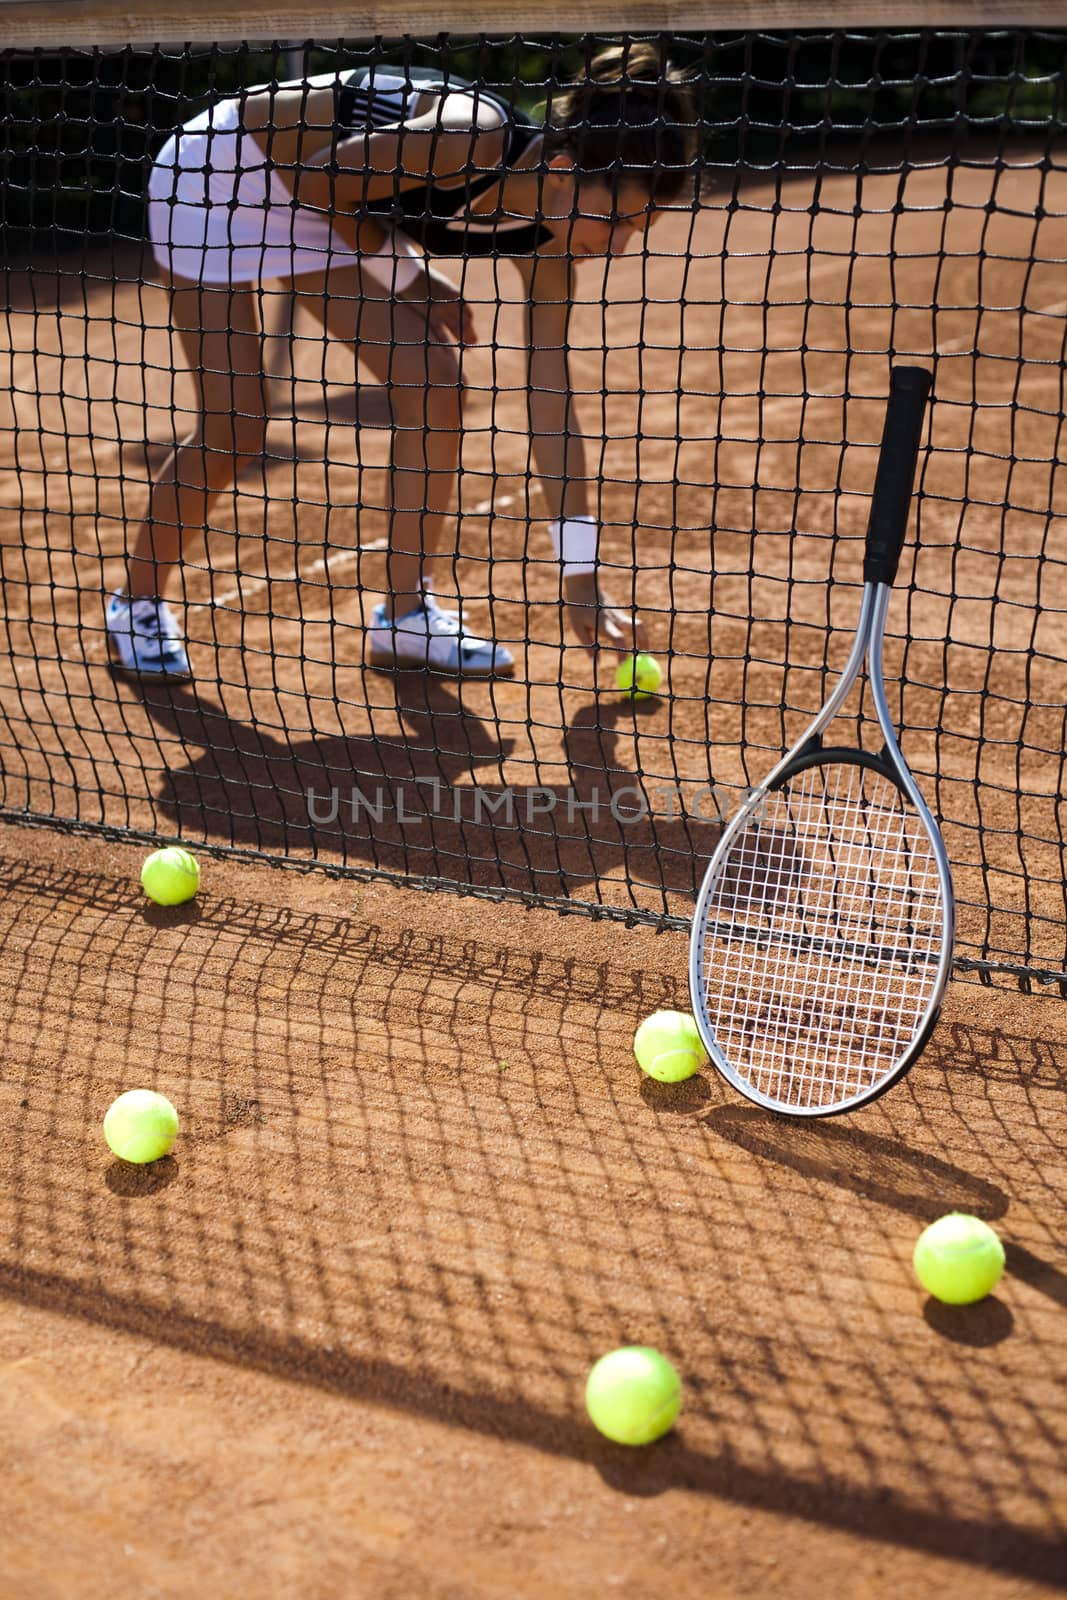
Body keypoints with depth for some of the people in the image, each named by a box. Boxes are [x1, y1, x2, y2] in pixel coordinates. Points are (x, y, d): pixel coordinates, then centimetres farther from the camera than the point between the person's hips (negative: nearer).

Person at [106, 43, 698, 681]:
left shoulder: (542, 238, -12)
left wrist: (582, 581, -10)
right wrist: (410, 269, -15)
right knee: (233, 428, -9)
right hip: (215, 175, -6)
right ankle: (139, 604, 14)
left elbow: (551, 404, -10)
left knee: (436, 386, -7)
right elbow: (321, 181, -22)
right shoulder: (468, 138, -35)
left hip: (318, 211, 7)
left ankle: (406, 617, 5)